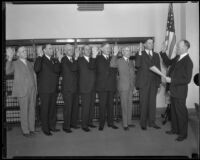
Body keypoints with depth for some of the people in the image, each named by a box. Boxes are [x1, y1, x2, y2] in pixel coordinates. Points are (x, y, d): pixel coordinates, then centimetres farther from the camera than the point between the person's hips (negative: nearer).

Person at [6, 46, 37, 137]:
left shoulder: (30, 64, 16)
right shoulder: (15, 64, 0)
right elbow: (7, 71, -18)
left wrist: (36, 89, 10)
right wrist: (9, 59, -26)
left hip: (32, 91, 5)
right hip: (22, 92, -5)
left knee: (32, 110, 9)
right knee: (24, 112, 1)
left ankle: (31, 129, 19)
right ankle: (25, 131, 12)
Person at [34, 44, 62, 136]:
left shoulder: (54, 60, 12)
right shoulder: (41, 60, -5)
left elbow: (57, 70, -4)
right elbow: (37, 69, -25)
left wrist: (59, 60, -12)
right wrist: (39, 57, -20)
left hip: (54, 89, 6)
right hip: (44, 90, -6)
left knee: (52, 108, 13)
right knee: (45, 109, 2)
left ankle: (52, 126, 26)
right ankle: (45, 129, 12)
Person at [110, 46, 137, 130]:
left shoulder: (131, 62, 15)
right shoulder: (119, 61, -4)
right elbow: (112, 65, -26)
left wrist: (134, 86, 15)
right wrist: (115, 54, -35)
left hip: (130, 87, 6)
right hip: (123, 86, -6)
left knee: (130, 105, 12)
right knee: (124, 106, -3)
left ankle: (129, 122, 23)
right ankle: (125, 124, 5)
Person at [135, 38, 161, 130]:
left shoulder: (156, 55, 15)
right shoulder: (140, 54, 2)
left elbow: (158, 69, 15)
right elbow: (137, 65, -16)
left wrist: (159, 82, 8)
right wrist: (140, 52, -20)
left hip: (154, 83, 4)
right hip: (144, 82, -4)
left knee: (152, 103, 7)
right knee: (143, 103, 0)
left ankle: (152, 122, 17)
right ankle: (143, 123, 9)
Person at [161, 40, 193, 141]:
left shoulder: (188, 62, -18)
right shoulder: (178, 59, 6)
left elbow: (187, 79, -22)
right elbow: (168, 62, 24)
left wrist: (171, 80, -21)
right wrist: (163, 53, 8)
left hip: (180, 93, -8)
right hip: (173, 91, 8)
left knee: (181, 113, 4)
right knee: (174, 111, 19)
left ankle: (183, 134, 19)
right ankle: (175, 129, 34)